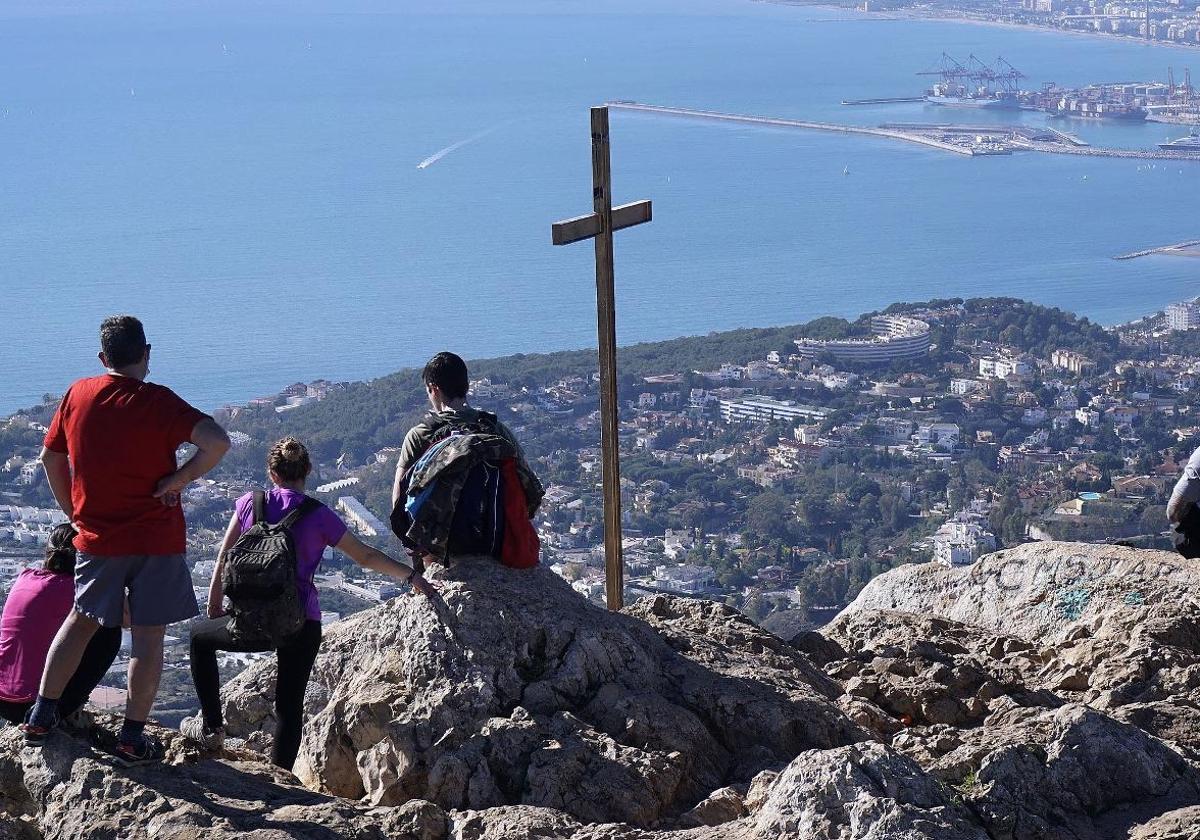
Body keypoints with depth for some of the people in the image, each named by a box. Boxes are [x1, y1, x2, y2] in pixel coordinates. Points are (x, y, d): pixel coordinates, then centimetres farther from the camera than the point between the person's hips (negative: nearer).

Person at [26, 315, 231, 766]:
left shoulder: (78, 395, 0)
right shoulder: (158, 402, -12)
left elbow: (50, 457, 12)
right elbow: (217, 442, -25)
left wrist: (73, 511, 22)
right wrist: (175, 482, -14)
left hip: (97, 538, 4)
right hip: (157, 539, -4)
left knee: (82, 620, 22)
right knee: (149, 637, 4)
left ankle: (41, 715, 23)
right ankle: (133, 738, 5)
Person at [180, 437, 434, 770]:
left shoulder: (249, 504, 1)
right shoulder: (318, 516, -2)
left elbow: (224, 560, 8)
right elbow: (366, 557, 5)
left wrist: (214, 603, 21)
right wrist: (412, 577, 16)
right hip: (303, 626, 0)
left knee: (200, 636, 28)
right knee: (290, 706, 10)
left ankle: (211, 727, 22)